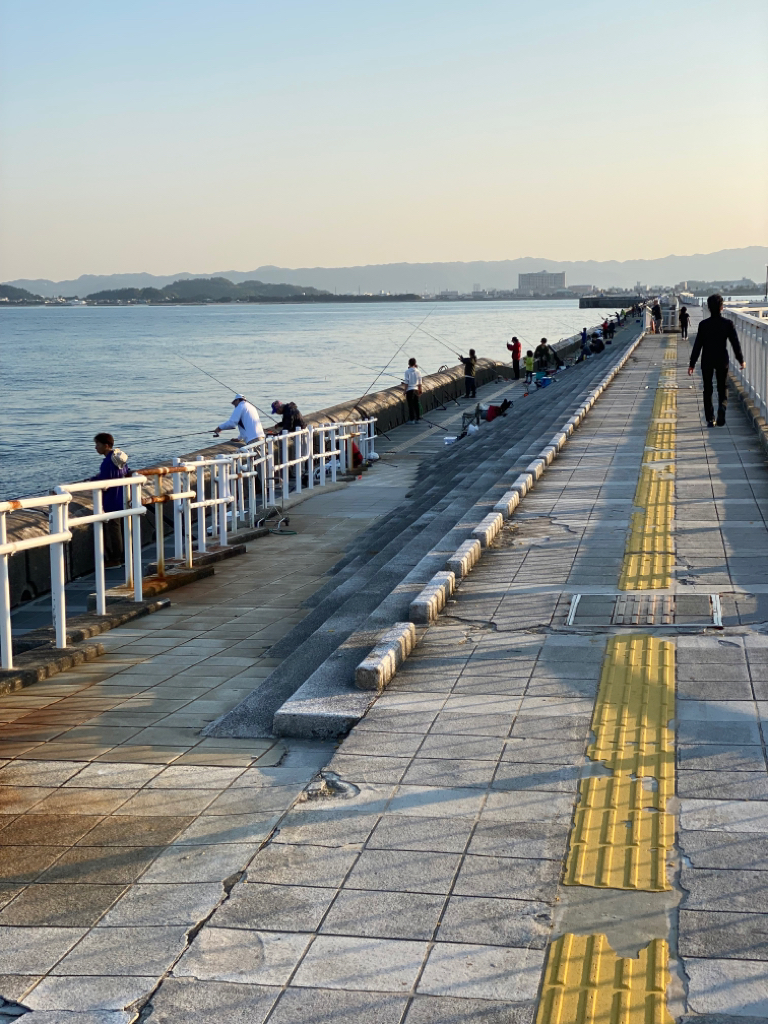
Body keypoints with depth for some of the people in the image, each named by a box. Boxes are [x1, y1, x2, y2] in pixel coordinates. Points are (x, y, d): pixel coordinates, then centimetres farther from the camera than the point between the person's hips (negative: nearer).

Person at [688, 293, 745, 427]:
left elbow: (697, 346, -9)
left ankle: (710, 419, 8)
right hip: (722, 361, 0)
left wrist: (692, 364, -2)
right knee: (723, 389, 12)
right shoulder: (728, 323, -9)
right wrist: (741, 359, 10)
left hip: (707, 361, 0)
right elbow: (735, 343, -3)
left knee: (707, 390, 11)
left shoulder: (703, 324, -10)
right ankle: (721, 411, -13)